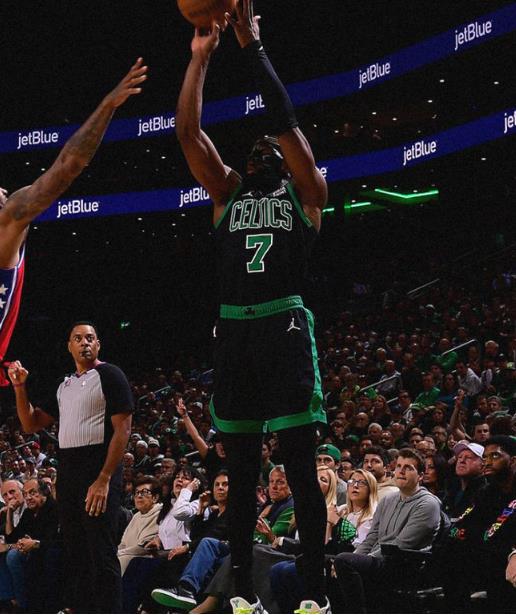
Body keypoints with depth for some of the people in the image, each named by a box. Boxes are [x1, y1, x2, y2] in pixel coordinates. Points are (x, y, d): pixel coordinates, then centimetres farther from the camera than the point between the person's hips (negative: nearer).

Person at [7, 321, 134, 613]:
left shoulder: (110, 375, -4)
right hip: (68, 472, 8)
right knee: (75, 552, 10)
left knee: (102, 553, -10)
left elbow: (123, 429, -11)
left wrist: (104, 480, -18)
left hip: (99, 470, -8)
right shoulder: (64, 385, 19)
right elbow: (31, 424, 23)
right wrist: (20, 386, 9)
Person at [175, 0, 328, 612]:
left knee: (300, 464, -6)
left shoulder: (305, 190, 8)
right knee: (241, 468, 7)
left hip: (285, 327, -4)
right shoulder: (228, 190, 19)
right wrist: (201, 55, 3)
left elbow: (284, 118, -4)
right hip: (233, 330, 4)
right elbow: (187, 130, 9)